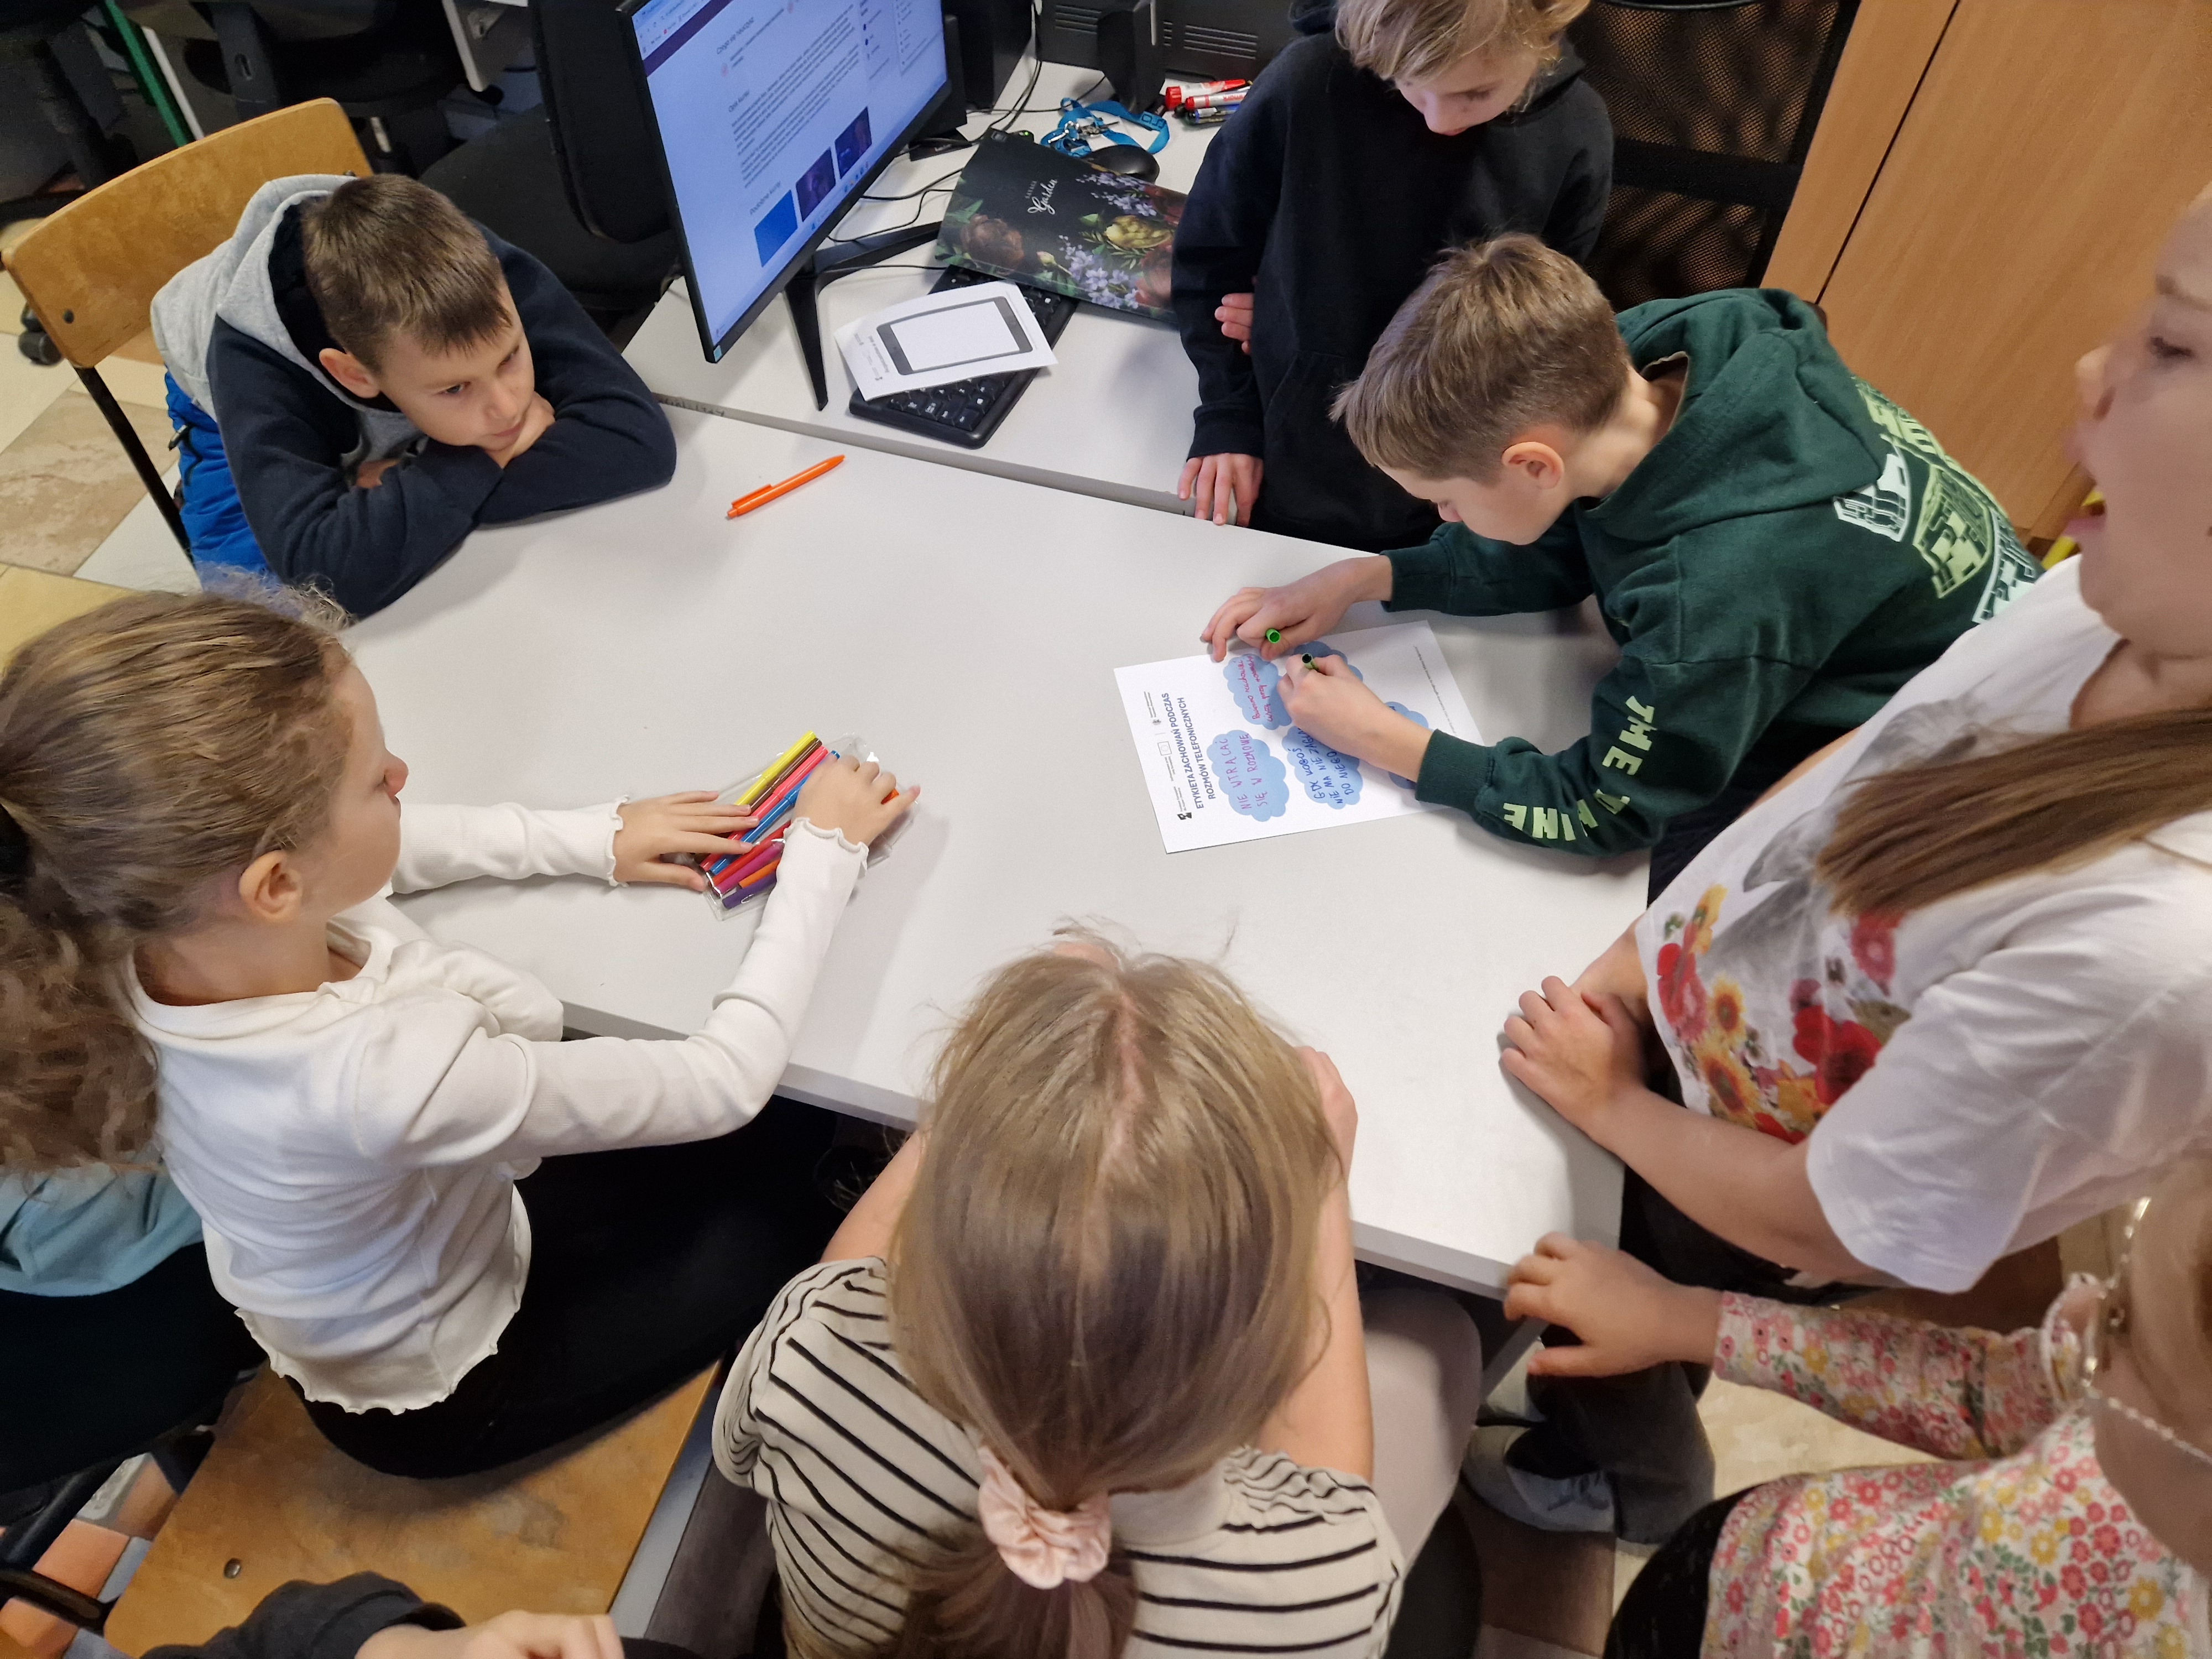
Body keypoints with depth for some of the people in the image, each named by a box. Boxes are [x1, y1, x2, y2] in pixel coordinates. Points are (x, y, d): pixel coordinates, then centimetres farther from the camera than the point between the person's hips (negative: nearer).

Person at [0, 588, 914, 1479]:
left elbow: (403, 845, -1)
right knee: (789, 1219, 8)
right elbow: (725, 1082, -33)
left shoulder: (164, 916, -25)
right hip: (438, 1393, -6)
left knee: (792, 1127, 9)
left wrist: (600, 837, -9)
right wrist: (825, 851, -23)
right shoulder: (385, 1074, -46)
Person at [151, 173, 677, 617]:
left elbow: (640, 438, -50)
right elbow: (324, 573, -57)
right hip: (255, 412, -2)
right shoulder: (253, 370, -46)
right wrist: (485, 460, -49)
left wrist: (402, 492, -47)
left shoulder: (480, 274, -42)